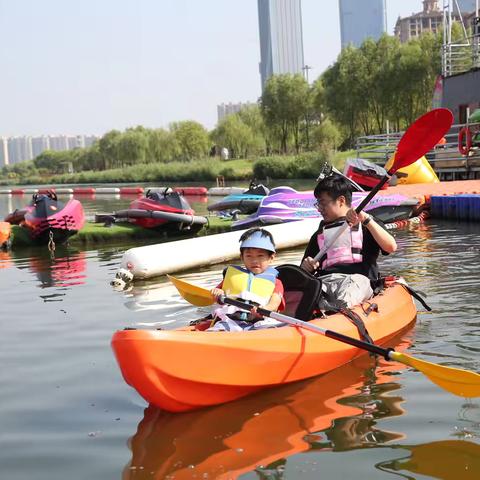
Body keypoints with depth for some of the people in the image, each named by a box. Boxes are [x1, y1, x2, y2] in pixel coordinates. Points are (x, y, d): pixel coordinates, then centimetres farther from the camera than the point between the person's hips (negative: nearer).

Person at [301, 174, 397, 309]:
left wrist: (366, 220, -7)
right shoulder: (319, 235, 34)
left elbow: (391, 247, 0)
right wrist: (306, 267, 5)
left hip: (357, 278, -3)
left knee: (343, 299, -43)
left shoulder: (368, 225, 21)